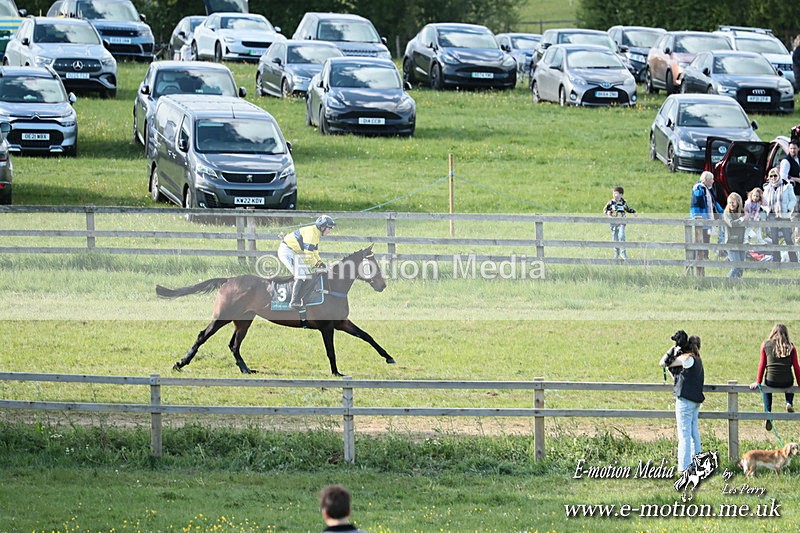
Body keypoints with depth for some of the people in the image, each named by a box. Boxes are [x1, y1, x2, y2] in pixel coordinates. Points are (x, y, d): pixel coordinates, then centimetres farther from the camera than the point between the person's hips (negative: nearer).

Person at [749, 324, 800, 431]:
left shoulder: (766, 345, 0)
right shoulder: (791, 347, 0)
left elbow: (762, 364, 3)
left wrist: (758, 382, 9)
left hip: (771, 382, -1)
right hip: (787, 382, 1)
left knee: (766, 390, 36)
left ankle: (768, 413, 16)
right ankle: (789, 403, 12)